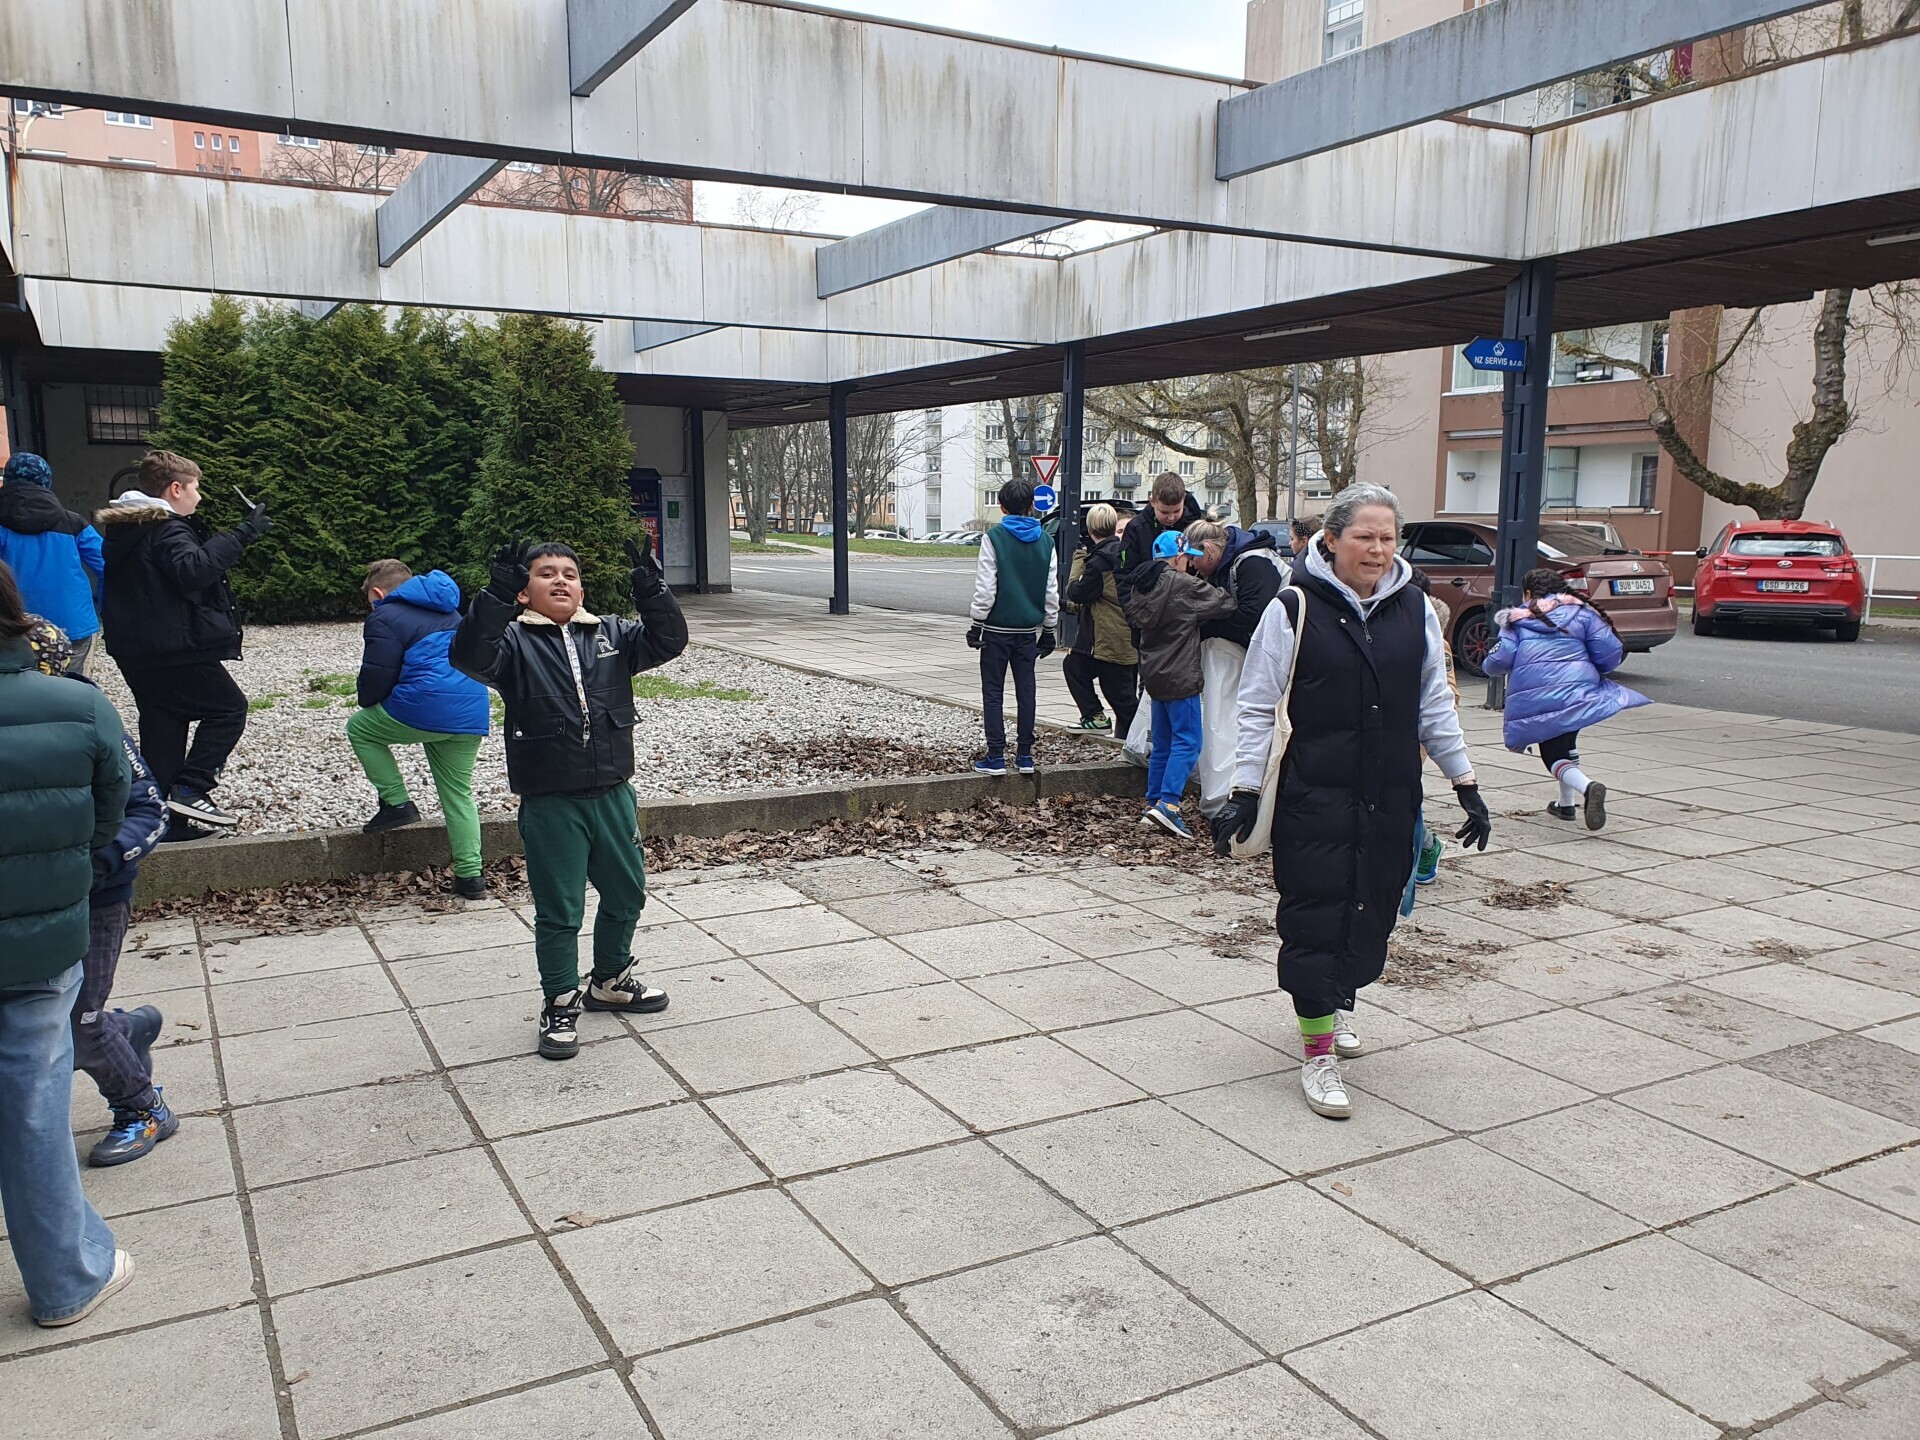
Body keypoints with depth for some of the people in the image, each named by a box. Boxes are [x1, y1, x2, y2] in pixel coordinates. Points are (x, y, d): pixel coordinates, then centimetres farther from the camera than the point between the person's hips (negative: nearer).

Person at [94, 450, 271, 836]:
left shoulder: (122, 528, 16)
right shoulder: (167, 529, -14)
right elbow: (194, 570, -33)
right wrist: (242, 535, -32)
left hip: (135, 651, 9)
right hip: (175, 650, -9)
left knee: (163, 731, 13)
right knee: (228, 708, 1)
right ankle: (189, 790, -8)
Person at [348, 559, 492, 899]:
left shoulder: (385, 619, 1)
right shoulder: (449, 613, 25)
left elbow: (374, 683, -4)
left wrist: (365, 698, 20)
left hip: (426, 708, -7)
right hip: (473, 714, 7)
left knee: (359, 728, 20)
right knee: (458, 792, 15)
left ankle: (396, 803, 12)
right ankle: (471, 875, 10)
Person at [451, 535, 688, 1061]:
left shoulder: (610, 636, 7)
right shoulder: (514, 641, -5)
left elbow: (668, 640, -4)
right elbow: (469, 656, -24)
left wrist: (651, 589, -20)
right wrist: (497, 597, -36)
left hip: (612, 794, 5)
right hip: (549, 803, -4)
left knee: (626, 893, 18)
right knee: (558, 910, 4)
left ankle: (610, 981, 40)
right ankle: (561, 1004, 22)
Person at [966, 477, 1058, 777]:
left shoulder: (994, 538, -10)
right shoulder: (1045, 541, 4)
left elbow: (985, 588, -12)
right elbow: (1052, 591, 7)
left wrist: (976, 624, -4)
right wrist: (1048, 630, 15)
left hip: (997, 629, -4)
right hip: (1029, 629, 4)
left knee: (993, 692, 2)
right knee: (1026, 690, 10)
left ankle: (996, 757, 0)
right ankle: (1024, 755, 12)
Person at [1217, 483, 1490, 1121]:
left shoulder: (1413, 609, 7)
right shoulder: (1294, 610, -6)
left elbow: (1435, 705, 14)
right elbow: (1258, 709, -4)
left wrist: (1466, 784, 12)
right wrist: (1245, 790, -7)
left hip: (1391, 799, 5)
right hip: (1313, 798, -5)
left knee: (1372, 912, 12)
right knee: (1315, 917, -3)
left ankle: (1335, 1007, 37)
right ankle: (1318, 1055, 5)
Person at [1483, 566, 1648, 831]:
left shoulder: (1517, 619, 12)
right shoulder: (1582, 613, 14)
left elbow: (1498, 662, 1)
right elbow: (1612, 655, 6)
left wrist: (1489, 665, 24)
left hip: (1532, 700, -2)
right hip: (1577, 691, 2)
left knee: (1554, 754, 6)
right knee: (1566, 742, 27)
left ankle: (1586, 786, -23)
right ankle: (1567, 803, 27)